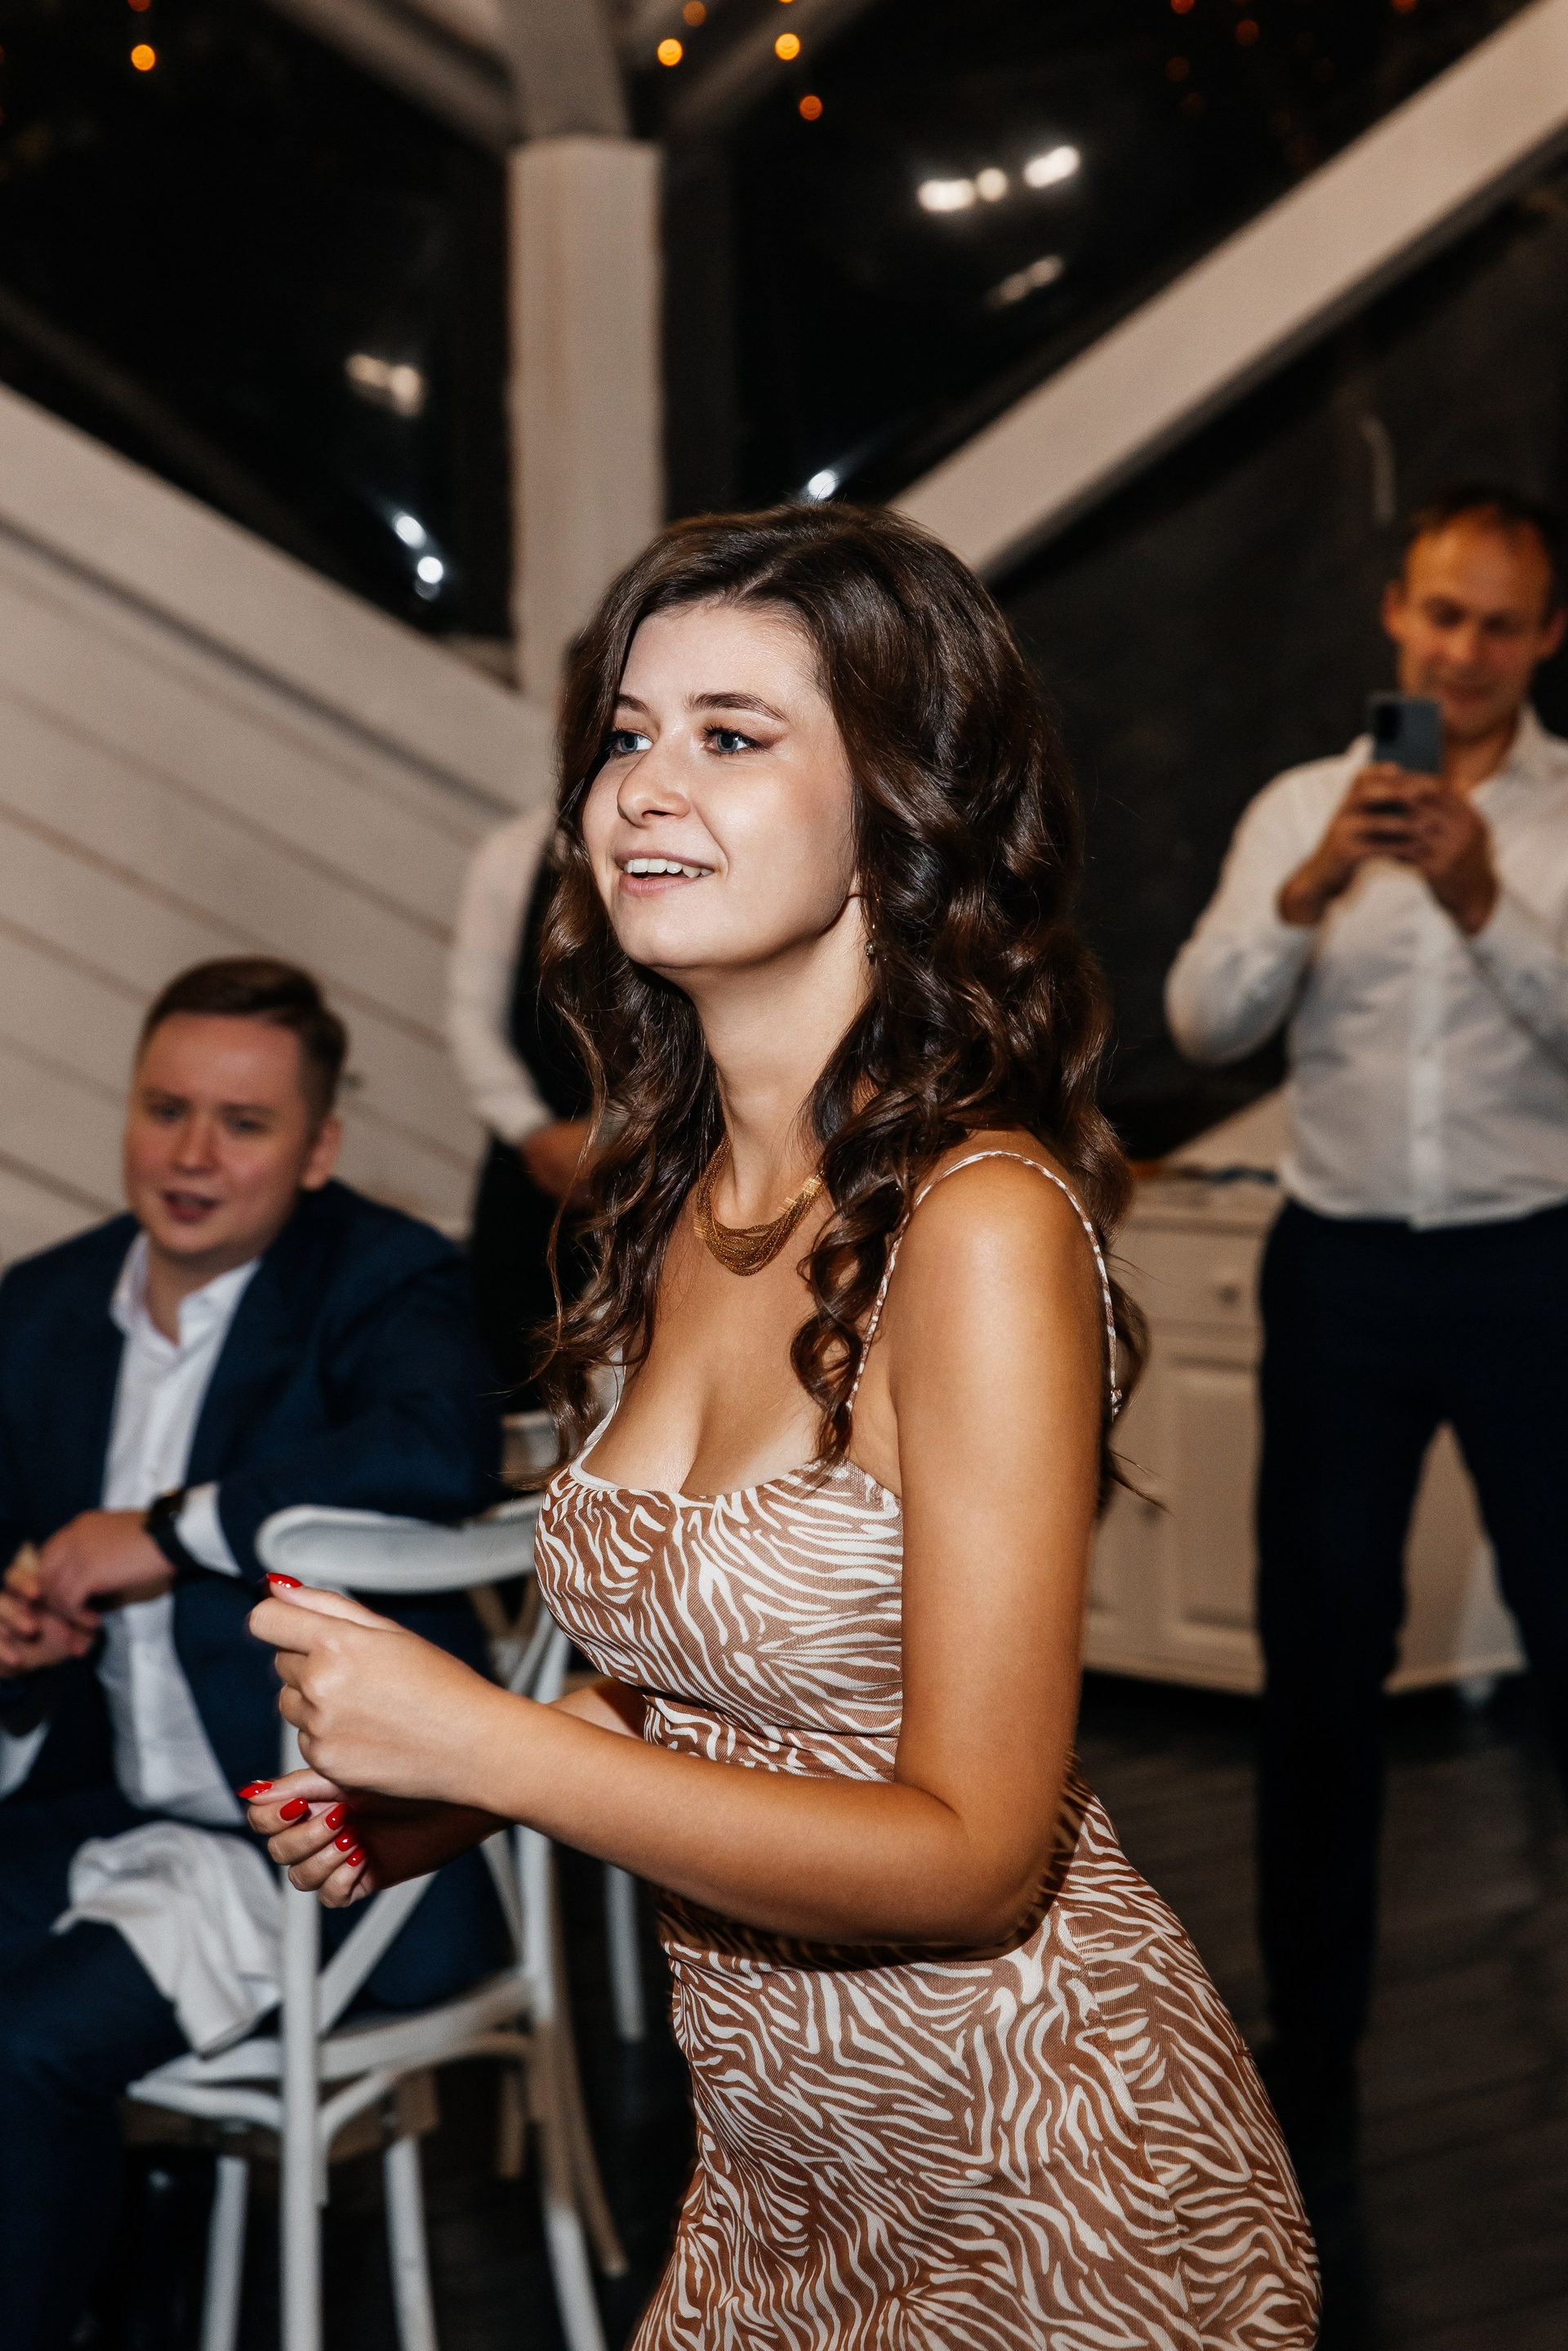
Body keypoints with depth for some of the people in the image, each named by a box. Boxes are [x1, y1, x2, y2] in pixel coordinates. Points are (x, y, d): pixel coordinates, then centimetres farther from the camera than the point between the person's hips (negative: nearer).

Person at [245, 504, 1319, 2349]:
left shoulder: (981, 1221, -24)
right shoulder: (688, 1199, -1)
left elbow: (972, 1851, -24)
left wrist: (477, 1738, -24)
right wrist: (420, 1804, -4)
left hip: (1049, 2196, -7)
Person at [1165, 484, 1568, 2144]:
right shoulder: (1300, 810, 8)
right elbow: (1203, 1022, -5)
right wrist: (1312, 887, -21)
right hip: (1342, 1268, 2)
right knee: (1321, 1648, 9)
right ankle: (1312, 2043, 21)